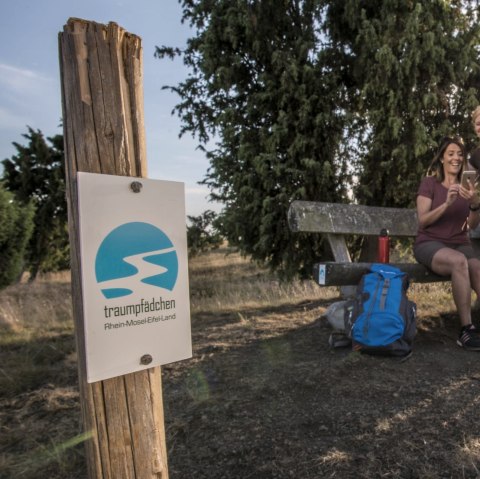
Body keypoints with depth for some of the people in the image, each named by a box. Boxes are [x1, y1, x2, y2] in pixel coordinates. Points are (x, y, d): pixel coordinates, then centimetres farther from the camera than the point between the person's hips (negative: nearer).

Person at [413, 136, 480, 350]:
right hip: (430, 244, -4)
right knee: (459, 261, -37)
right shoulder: (429, 183, 2)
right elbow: (423, 220, -7)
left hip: (460, 244, 4)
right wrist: (447, 203, -21)